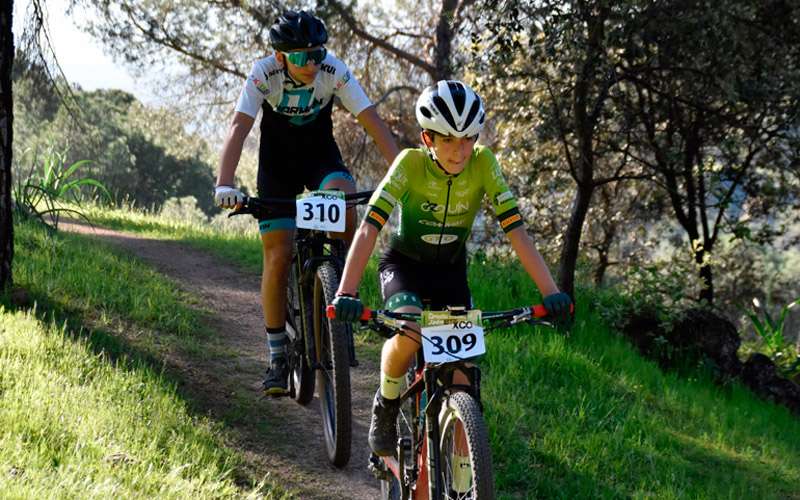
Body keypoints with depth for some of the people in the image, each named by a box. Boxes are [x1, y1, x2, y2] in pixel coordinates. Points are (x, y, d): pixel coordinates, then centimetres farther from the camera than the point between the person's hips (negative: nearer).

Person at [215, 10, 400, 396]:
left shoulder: (334, 72, -24)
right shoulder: (264, 74, -26)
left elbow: (373, 122, -26)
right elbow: (239, 128, -34)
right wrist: (225, 184, -49)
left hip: (320, 154, 1)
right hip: (277, 164, 0)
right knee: (278, 256, -7)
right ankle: (277, 357, 5)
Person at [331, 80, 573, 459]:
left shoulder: (483, 164, -20)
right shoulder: (410, 164, -25)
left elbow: (515, 230, -22)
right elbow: (368, 229, -32)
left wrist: (550, 291, -31)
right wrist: (346, 293, -44)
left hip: (451, 270, 2)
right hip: (404, 265, -2)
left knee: (462, 373, -9)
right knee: (410, 333, -32)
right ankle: (386, 406, -4)